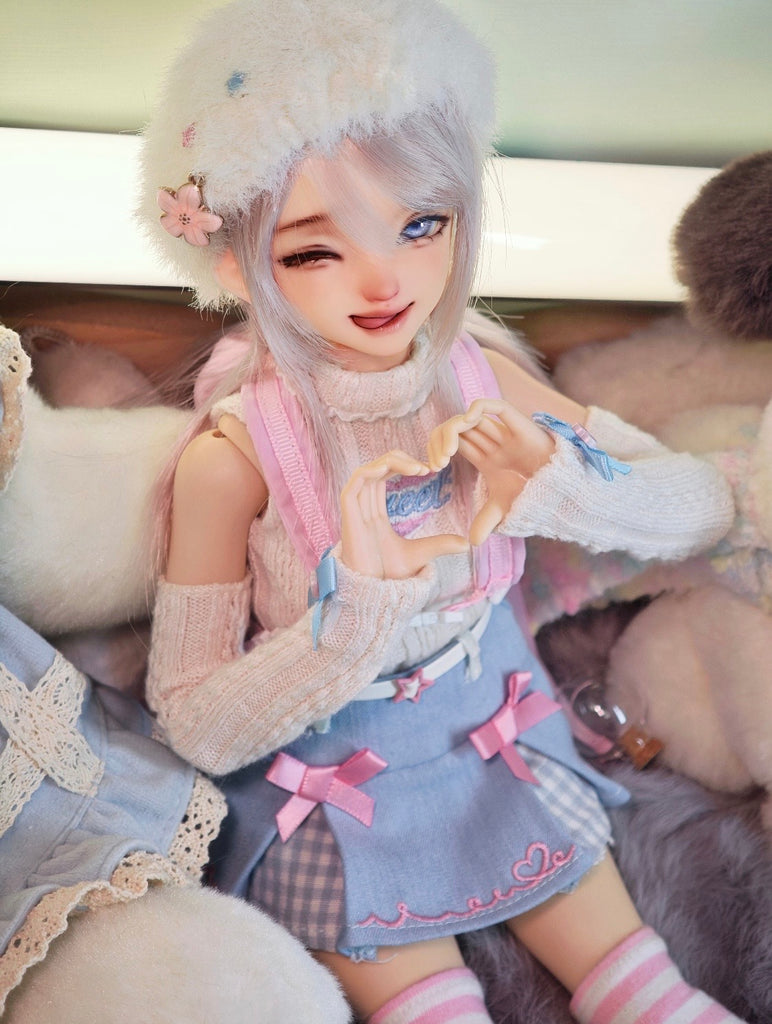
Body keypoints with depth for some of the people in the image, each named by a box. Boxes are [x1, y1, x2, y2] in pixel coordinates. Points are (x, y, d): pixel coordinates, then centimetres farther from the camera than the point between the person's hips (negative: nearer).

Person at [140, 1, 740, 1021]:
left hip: (508, 758, 4)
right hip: (338, 811, -3)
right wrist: (353, 614, -35)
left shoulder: (485, 380, -13)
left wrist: (558, 485, -26)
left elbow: (706, 505, -6)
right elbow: (195, 728, -20)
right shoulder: (232, 453, -24)